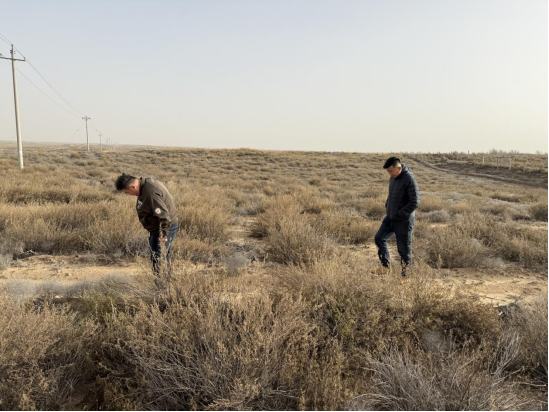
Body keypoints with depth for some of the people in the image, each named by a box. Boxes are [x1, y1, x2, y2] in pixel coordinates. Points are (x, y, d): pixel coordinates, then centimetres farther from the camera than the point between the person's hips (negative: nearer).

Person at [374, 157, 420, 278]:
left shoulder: (409, 180, -19)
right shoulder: (393, 178, 6)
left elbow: (415, 202, -22)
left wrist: (399, 213, -19)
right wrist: (387, 206, 7)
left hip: (404, 221, -8)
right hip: (390, 218, 8)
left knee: (404, 249, 2)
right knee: (379, 238, 10)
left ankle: (405, 274, 18)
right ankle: (386, 266, 25)